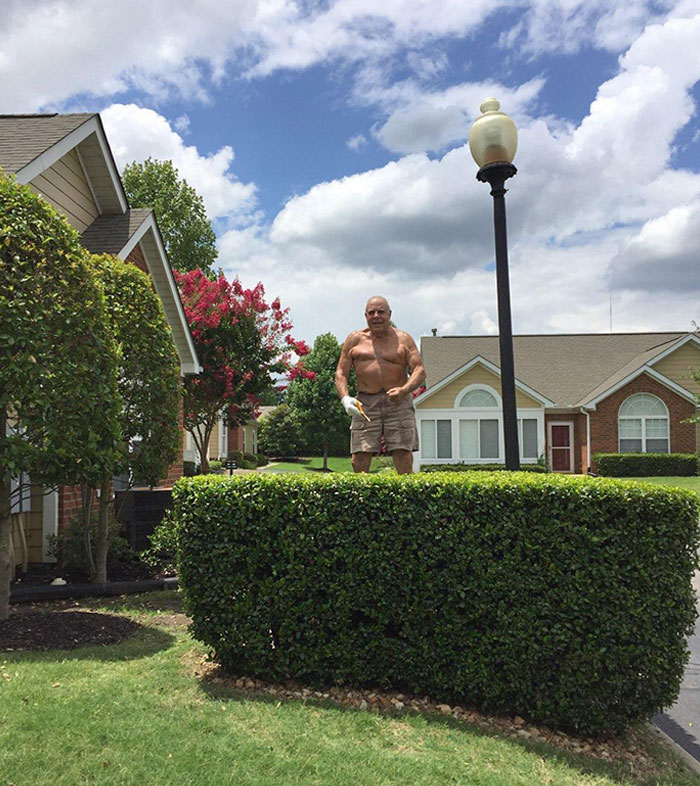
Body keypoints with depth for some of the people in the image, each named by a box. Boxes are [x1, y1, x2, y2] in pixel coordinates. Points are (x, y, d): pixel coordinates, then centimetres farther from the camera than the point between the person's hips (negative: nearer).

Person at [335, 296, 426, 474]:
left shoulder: (403, 339, 9)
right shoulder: (355, 339, 12)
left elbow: (419, 370, 0)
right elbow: (340, 373, 9)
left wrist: (404, 390, -19)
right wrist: (345, 398, -10)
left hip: (399, 402, -1)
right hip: (365, 403, 1)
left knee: (403, 453, -7)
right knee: (359, 458, -6)